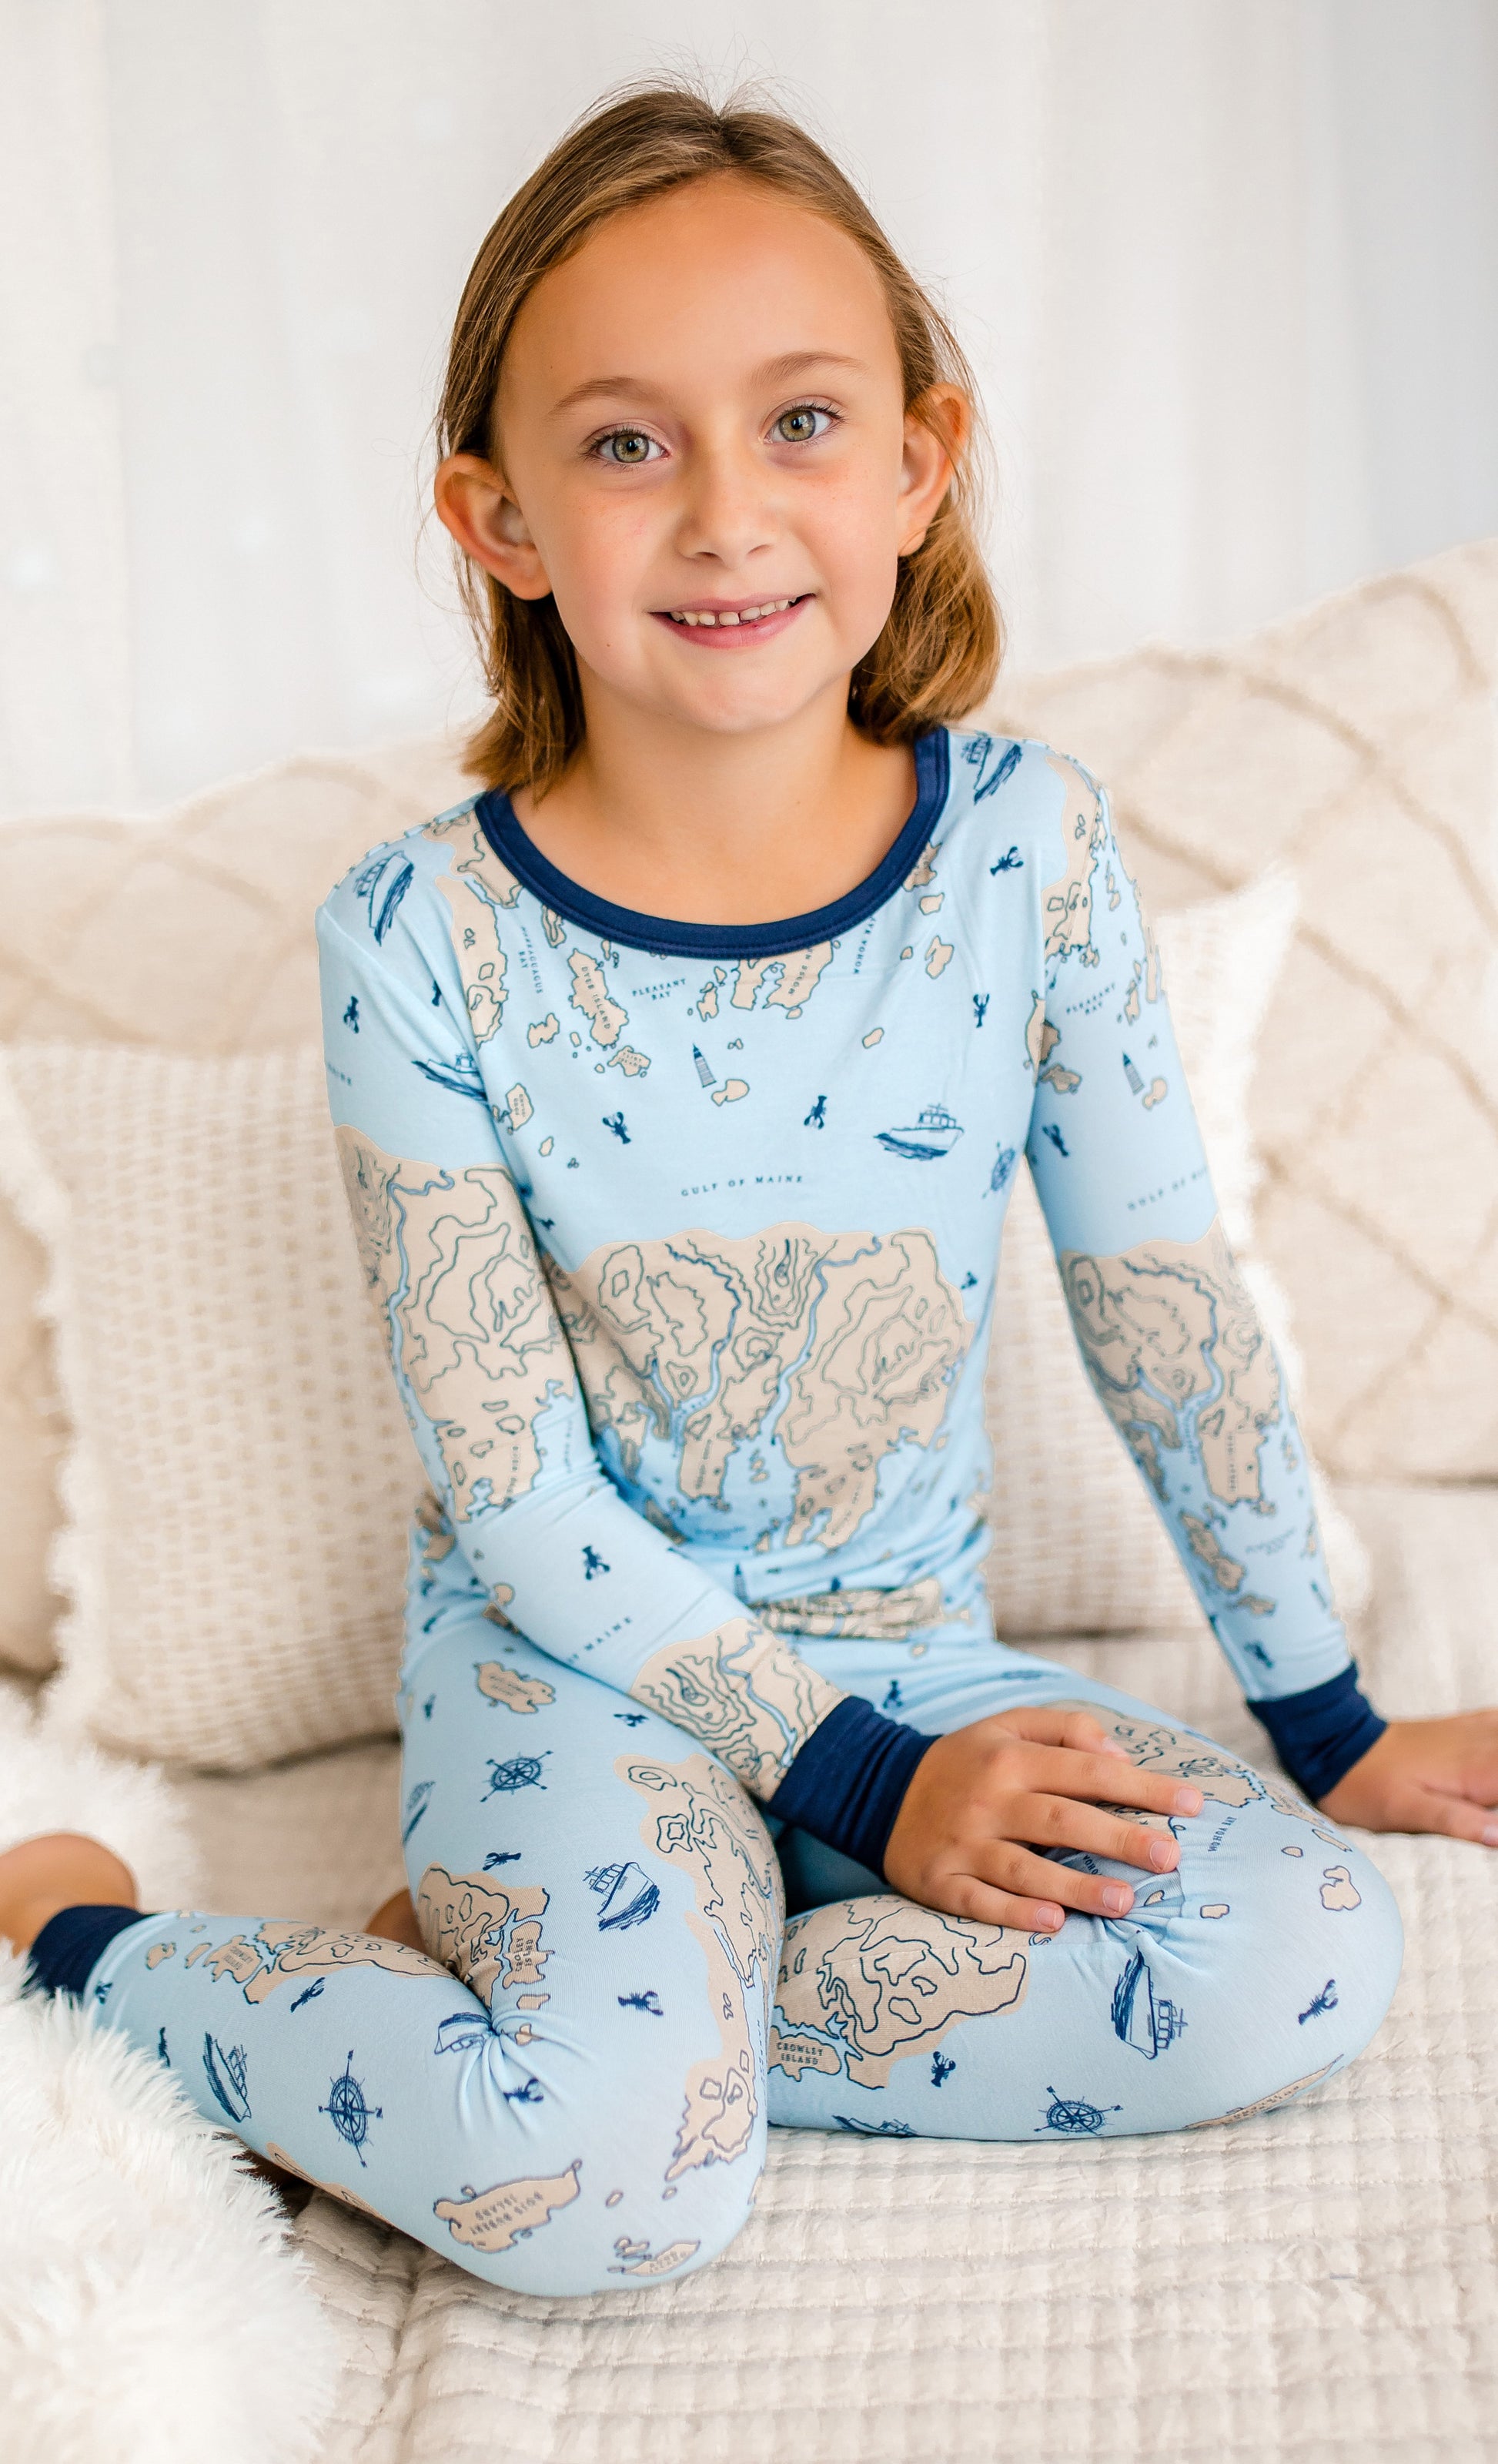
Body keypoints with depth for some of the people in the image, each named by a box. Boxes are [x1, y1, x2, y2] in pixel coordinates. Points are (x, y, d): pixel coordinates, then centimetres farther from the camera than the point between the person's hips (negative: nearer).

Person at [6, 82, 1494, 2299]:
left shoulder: (1030, 850, -9)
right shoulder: (421, 937, -15)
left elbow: (1170, 1311, 0)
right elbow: (511, 1480, -12)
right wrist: (852, 1771, -15)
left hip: (906, 1643, 4)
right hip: (570, 1647, -4)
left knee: (1304, 1967, -19)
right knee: (619, 2181, -27)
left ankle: (521, 1983, -9)